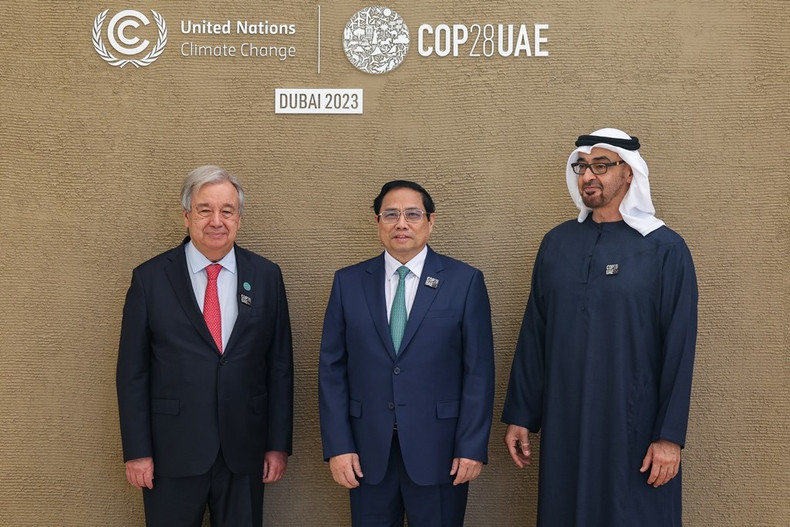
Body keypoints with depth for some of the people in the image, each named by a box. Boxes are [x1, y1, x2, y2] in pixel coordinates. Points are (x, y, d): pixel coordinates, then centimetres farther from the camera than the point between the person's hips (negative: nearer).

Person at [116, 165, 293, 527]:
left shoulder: (266, 276, 2)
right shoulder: (150, 279, -2)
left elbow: (280, 365, 4)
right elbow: (132, 371, -1)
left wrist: (279, 444, 3)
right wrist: (136, 452, -4)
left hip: (245, 452, 2)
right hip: (172, 453, -1)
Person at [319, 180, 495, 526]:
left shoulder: (465, 281, -1)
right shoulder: (348, 282, 4)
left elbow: (479, 371, -3)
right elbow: (332, 368, 3)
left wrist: (472, 447, -7)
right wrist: (337, 446, -2)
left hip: (438, 449, -1)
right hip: (368, 451, 2)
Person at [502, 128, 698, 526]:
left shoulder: (665, 249, -6)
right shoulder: (556, 243, 5)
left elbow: (678, 348, -8)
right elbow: (533, 335, 6)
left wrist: (670, 435, -11)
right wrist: (520, 416, 5)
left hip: (634, 424, -3)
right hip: (562, 423, 4)